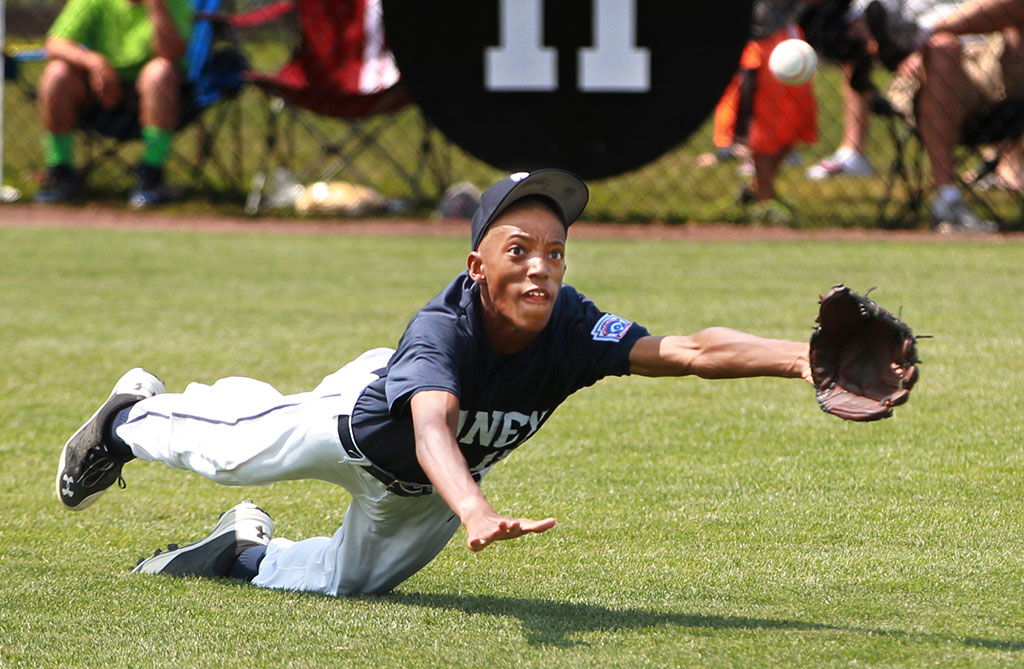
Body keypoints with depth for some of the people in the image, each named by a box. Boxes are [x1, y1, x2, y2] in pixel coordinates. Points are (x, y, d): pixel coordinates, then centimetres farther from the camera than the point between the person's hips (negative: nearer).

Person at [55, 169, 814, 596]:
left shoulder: (573, 330, -38)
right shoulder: (442, 330, -46)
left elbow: (689, 351, -51)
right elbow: (431, 429, -64)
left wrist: (799, 357, -67)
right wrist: (476, 513, -84)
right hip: (363, 417, -4)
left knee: (349, 582, 16)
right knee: (234, 454, 18)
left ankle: (245, 550, 46)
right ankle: (135, 415, 50)